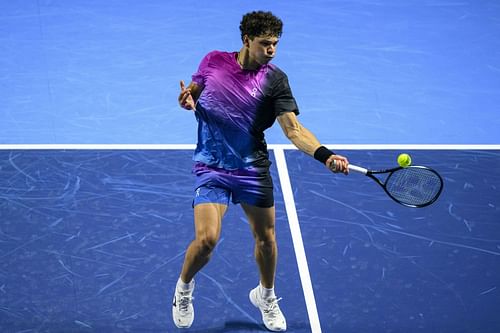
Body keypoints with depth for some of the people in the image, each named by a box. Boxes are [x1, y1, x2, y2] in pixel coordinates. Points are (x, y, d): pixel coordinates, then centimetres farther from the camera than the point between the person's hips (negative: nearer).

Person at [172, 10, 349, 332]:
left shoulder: (274, 79, -8)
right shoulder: (213, 61, -3)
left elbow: (294, 129, -14)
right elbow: (194, 91, 16)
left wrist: (326, 155, -30)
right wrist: (188, 98, -10)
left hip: (253, 169, 1)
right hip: (212, 168, -1)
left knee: (266, 239, 11)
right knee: (206, 239, -16)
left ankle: (266, 296, 41)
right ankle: (184, 287, 16)